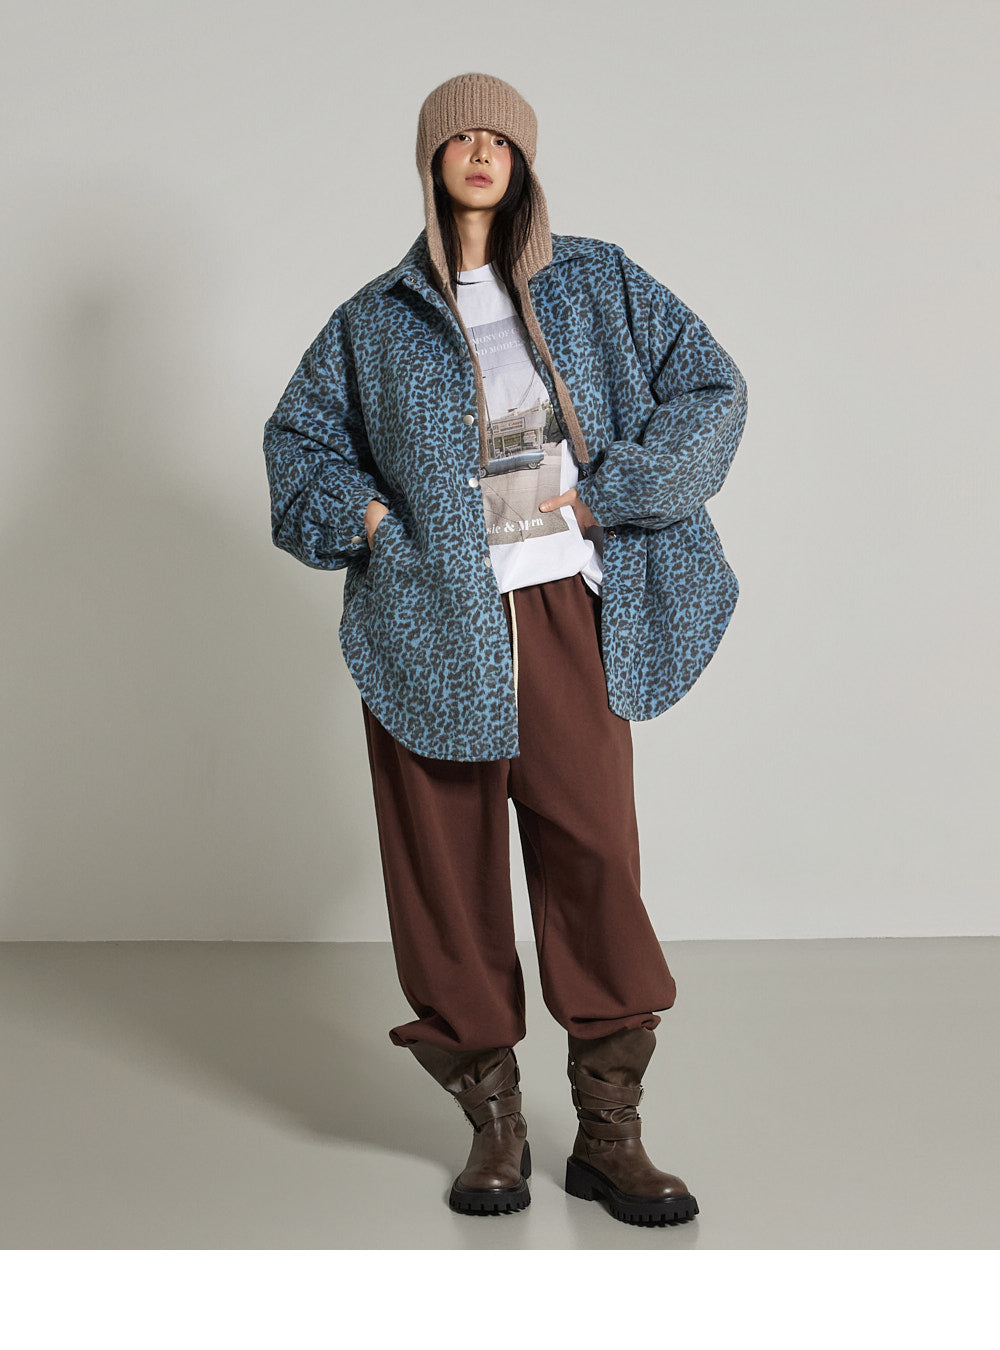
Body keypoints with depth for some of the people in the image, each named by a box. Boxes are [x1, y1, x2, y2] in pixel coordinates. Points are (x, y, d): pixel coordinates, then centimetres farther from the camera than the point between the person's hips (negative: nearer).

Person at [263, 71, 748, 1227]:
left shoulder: (598, 285, 12)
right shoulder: (378, 319, 12)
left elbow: (709, 391, 10)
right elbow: (295, 437, 18)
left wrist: (613, 489, -3)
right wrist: (361, 517, 0)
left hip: (568, 612, 0)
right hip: (434, 624, 1)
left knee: (596, 857, -6)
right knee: (452, 870, 1)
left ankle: (608, 1135, 5)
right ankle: (493, 1124, 15)